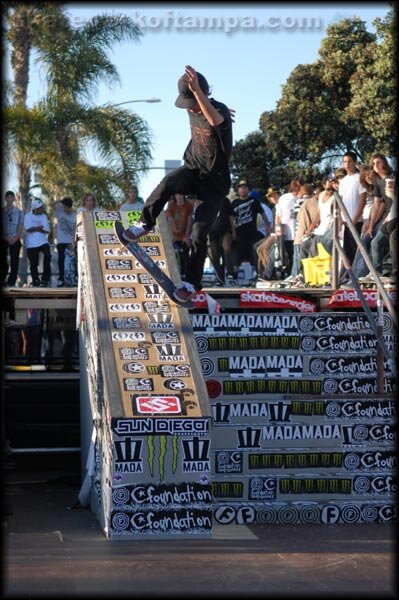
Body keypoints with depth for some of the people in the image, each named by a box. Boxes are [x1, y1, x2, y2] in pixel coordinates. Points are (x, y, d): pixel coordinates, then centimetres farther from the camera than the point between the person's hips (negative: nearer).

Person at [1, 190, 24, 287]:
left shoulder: (19, 212, 3)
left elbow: (20, 228, 1)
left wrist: (15, 239, -11)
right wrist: (6, 237, -9)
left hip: (15, 240, 0)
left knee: (14, 262, -4)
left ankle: (12, 282, -2)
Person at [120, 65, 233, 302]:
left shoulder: (221, 111, -23)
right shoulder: (193, 109, -2)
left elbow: (214, 119, -50)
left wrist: (196, 90, -59)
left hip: (214, 181, -5)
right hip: (193, 169, 5)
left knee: (198, 235, -10)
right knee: (168, 183, -31)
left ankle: (193, 283, 3)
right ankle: (145, 224, -12)